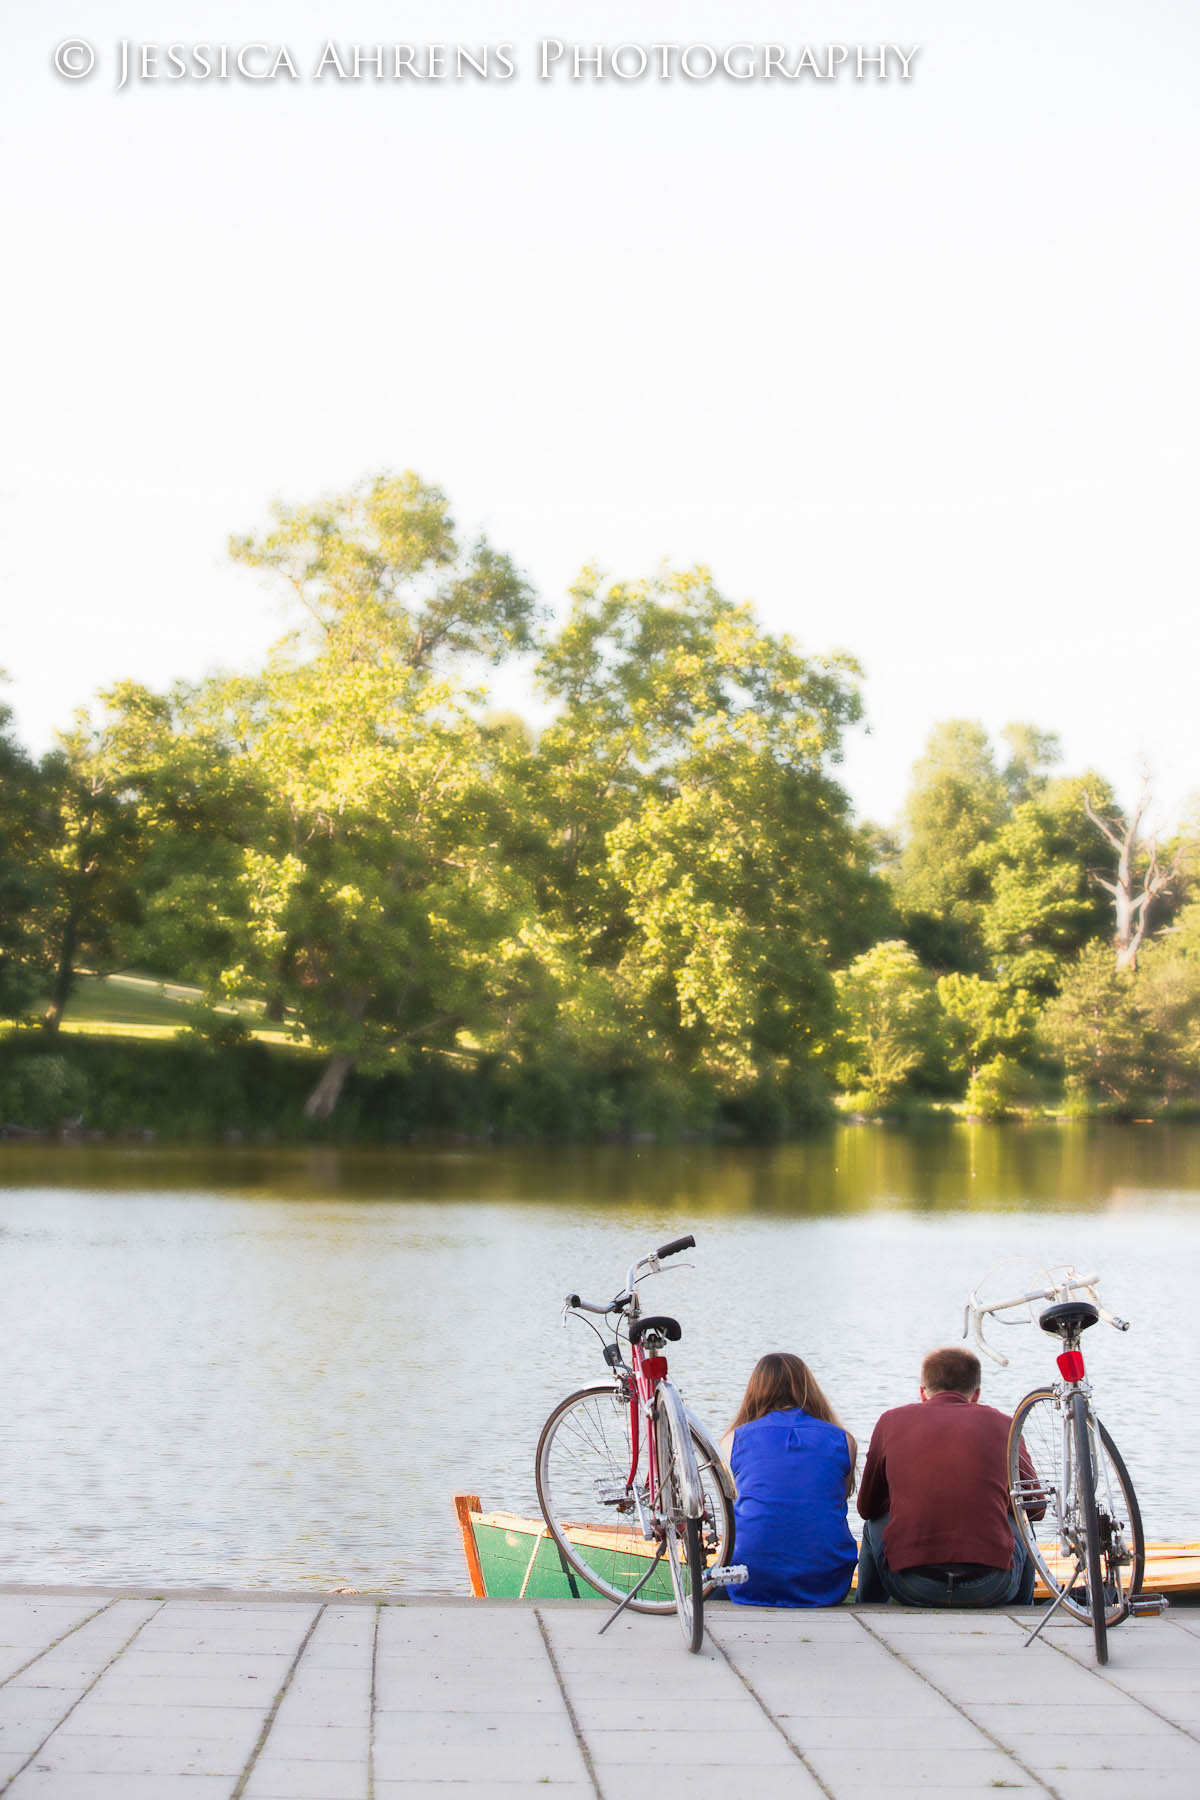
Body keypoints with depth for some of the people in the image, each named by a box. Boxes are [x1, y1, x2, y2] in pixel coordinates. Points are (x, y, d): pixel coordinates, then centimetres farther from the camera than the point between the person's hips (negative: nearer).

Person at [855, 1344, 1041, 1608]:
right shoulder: (1001, 1424, 10)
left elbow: (867, 1507, 20)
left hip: (911, 1589, 0)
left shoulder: (893, 1420, 11)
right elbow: (1036, 1508, 22)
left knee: (874, 1524, 32)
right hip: (991, 1591, 0)